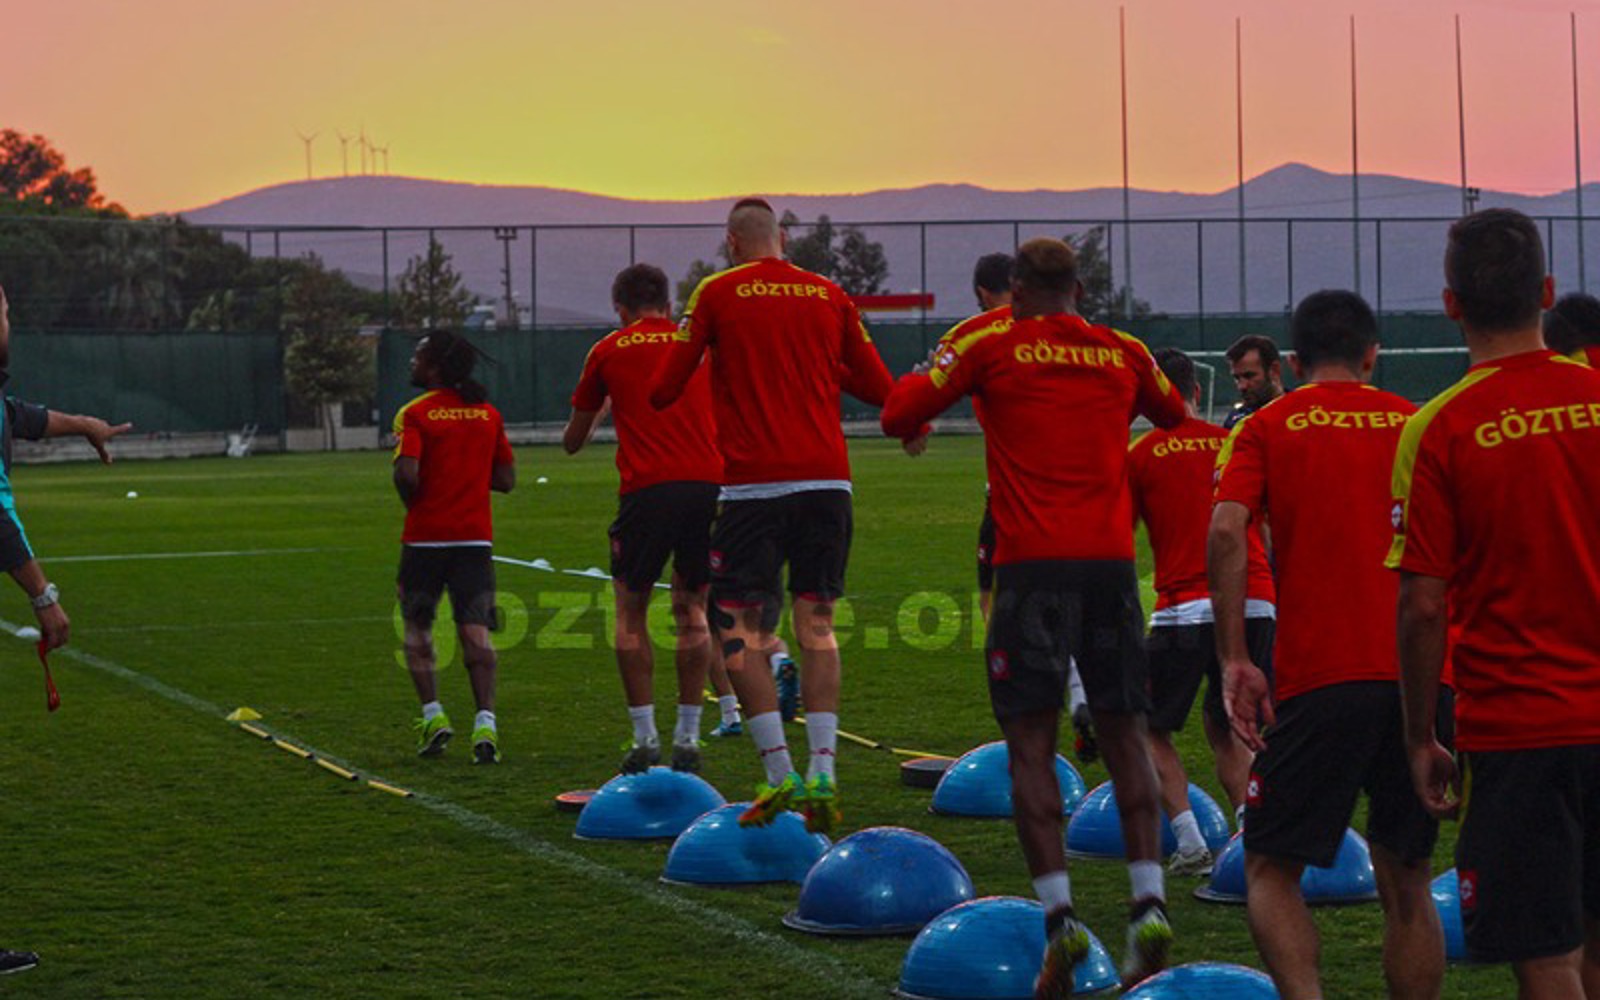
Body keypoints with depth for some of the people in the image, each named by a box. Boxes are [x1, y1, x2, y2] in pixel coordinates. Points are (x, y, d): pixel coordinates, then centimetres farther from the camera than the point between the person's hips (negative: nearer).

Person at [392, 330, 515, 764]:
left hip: (425, 537, -3)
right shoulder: (488, 414, 8)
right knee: (475, 631, 0)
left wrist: (412, 503, 1)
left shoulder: (415, 414, -7)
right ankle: (485, 722, -13)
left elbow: (407, 473, -19)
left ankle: (432, 714, 3)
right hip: (476, 535, 3)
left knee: (417, 627, 14)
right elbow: (506, 479, 10)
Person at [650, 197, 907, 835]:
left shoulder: (717, 293, 2)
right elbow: (878, 387, 15)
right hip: (826, 479, 3)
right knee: (817, 625, 9)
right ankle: (822, 773, 1)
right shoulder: (829, 296, 11)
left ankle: (780, 774, -7)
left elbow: (665, 390, 2)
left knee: (740, 632, 2)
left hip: (755, 483, -3)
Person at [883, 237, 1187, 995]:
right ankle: (1149, 901, -2)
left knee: (1031, 746, -1)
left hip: (1034, 567, -3)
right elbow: (1177, 419, 29)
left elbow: (899, 415, 4)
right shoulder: (1124, 355, 11)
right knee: (1124, 737, 9)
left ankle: (1060, 915, -12)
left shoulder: (993, 349, 1)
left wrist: (932, 375, 22)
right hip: (1111, 563, 3)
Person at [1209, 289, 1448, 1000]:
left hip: (1320, 681, -3)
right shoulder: (1418, 425, 13)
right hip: (1422, 678, 3)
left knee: (1271, 871, 5)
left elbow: (1226, 533, -9)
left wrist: (1234, 659, -8)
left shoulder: (1266, 429, 6)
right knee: (1405, 884, 12)